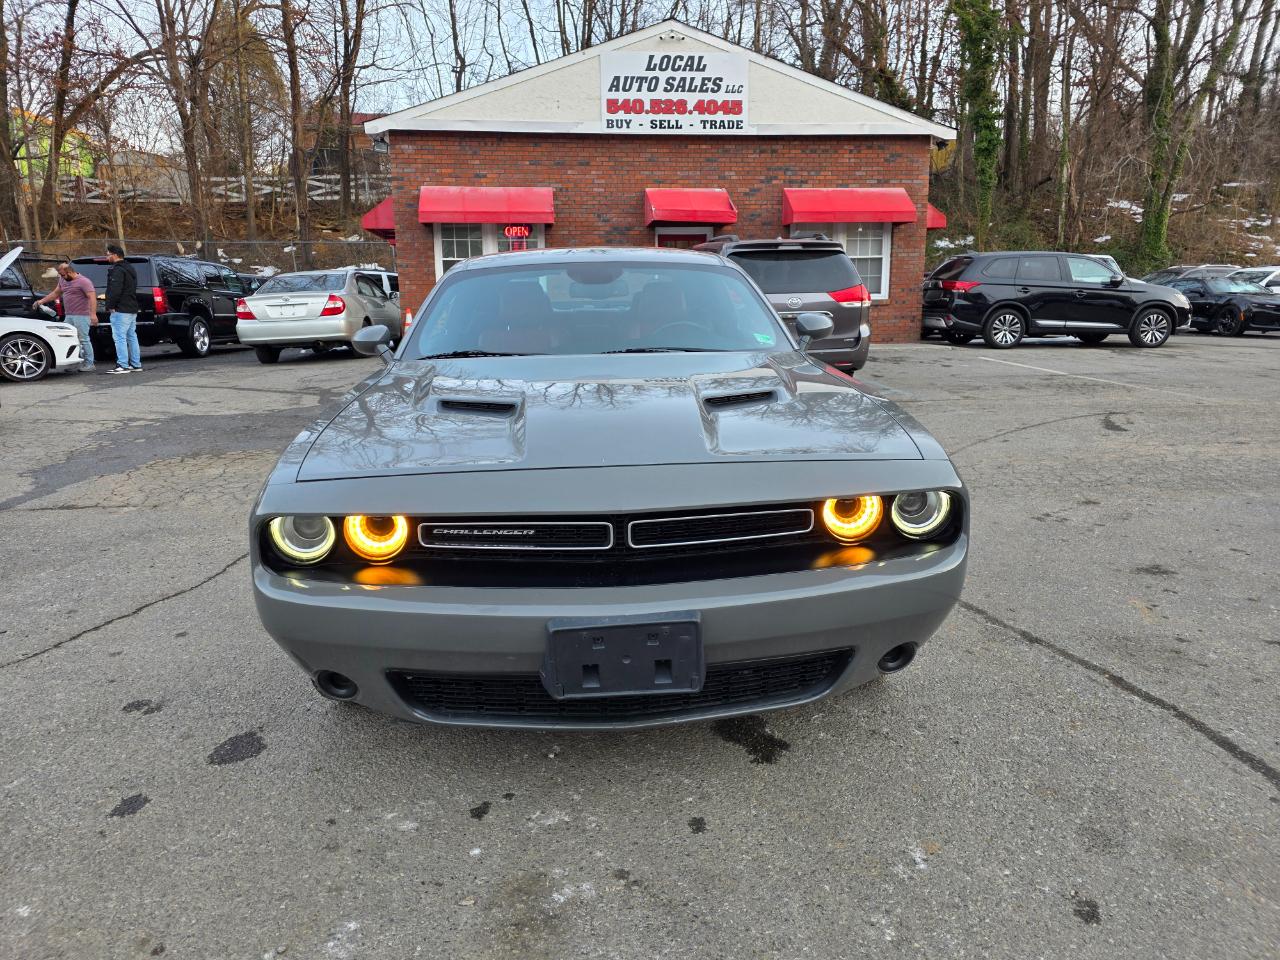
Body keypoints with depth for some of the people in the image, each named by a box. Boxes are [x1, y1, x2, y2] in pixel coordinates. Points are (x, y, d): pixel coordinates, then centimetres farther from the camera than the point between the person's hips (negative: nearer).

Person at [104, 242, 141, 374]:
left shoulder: (118, 270, -13)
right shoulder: (130, 268, 18)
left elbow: (115, 291, -23)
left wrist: (110, 306, -15)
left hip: (121, 310, -10)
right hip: (132, 309, 10)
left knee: (119, 337, -9)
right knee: (132, 337, 14)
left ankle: (123, 365, -12)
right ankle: (136, 364, 17)